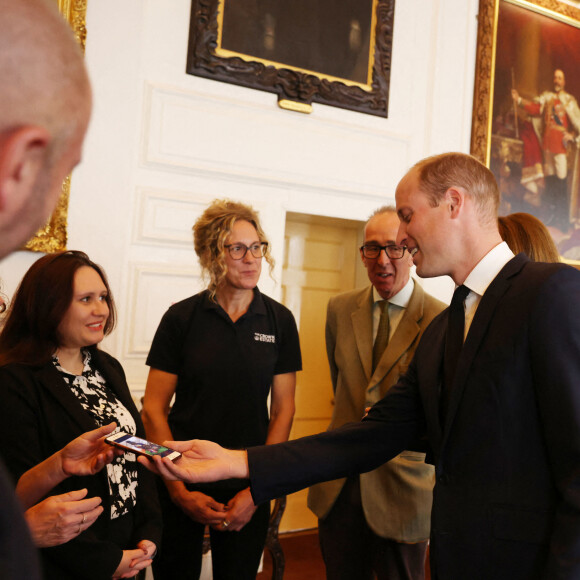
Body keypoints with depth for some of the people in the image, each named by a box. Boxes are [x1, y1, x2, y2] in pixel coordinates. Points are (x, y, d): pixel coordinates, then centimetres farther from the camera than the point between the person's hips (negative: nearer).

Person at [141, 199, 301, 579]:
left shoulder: (279, 320, -2)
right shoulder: (182, 317, -6)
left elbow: (283, 408, 0)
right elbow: (154, 408, -5)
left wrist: (258, 490, -6)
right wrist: (179, 490, -10)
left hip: (249, 488, 1)